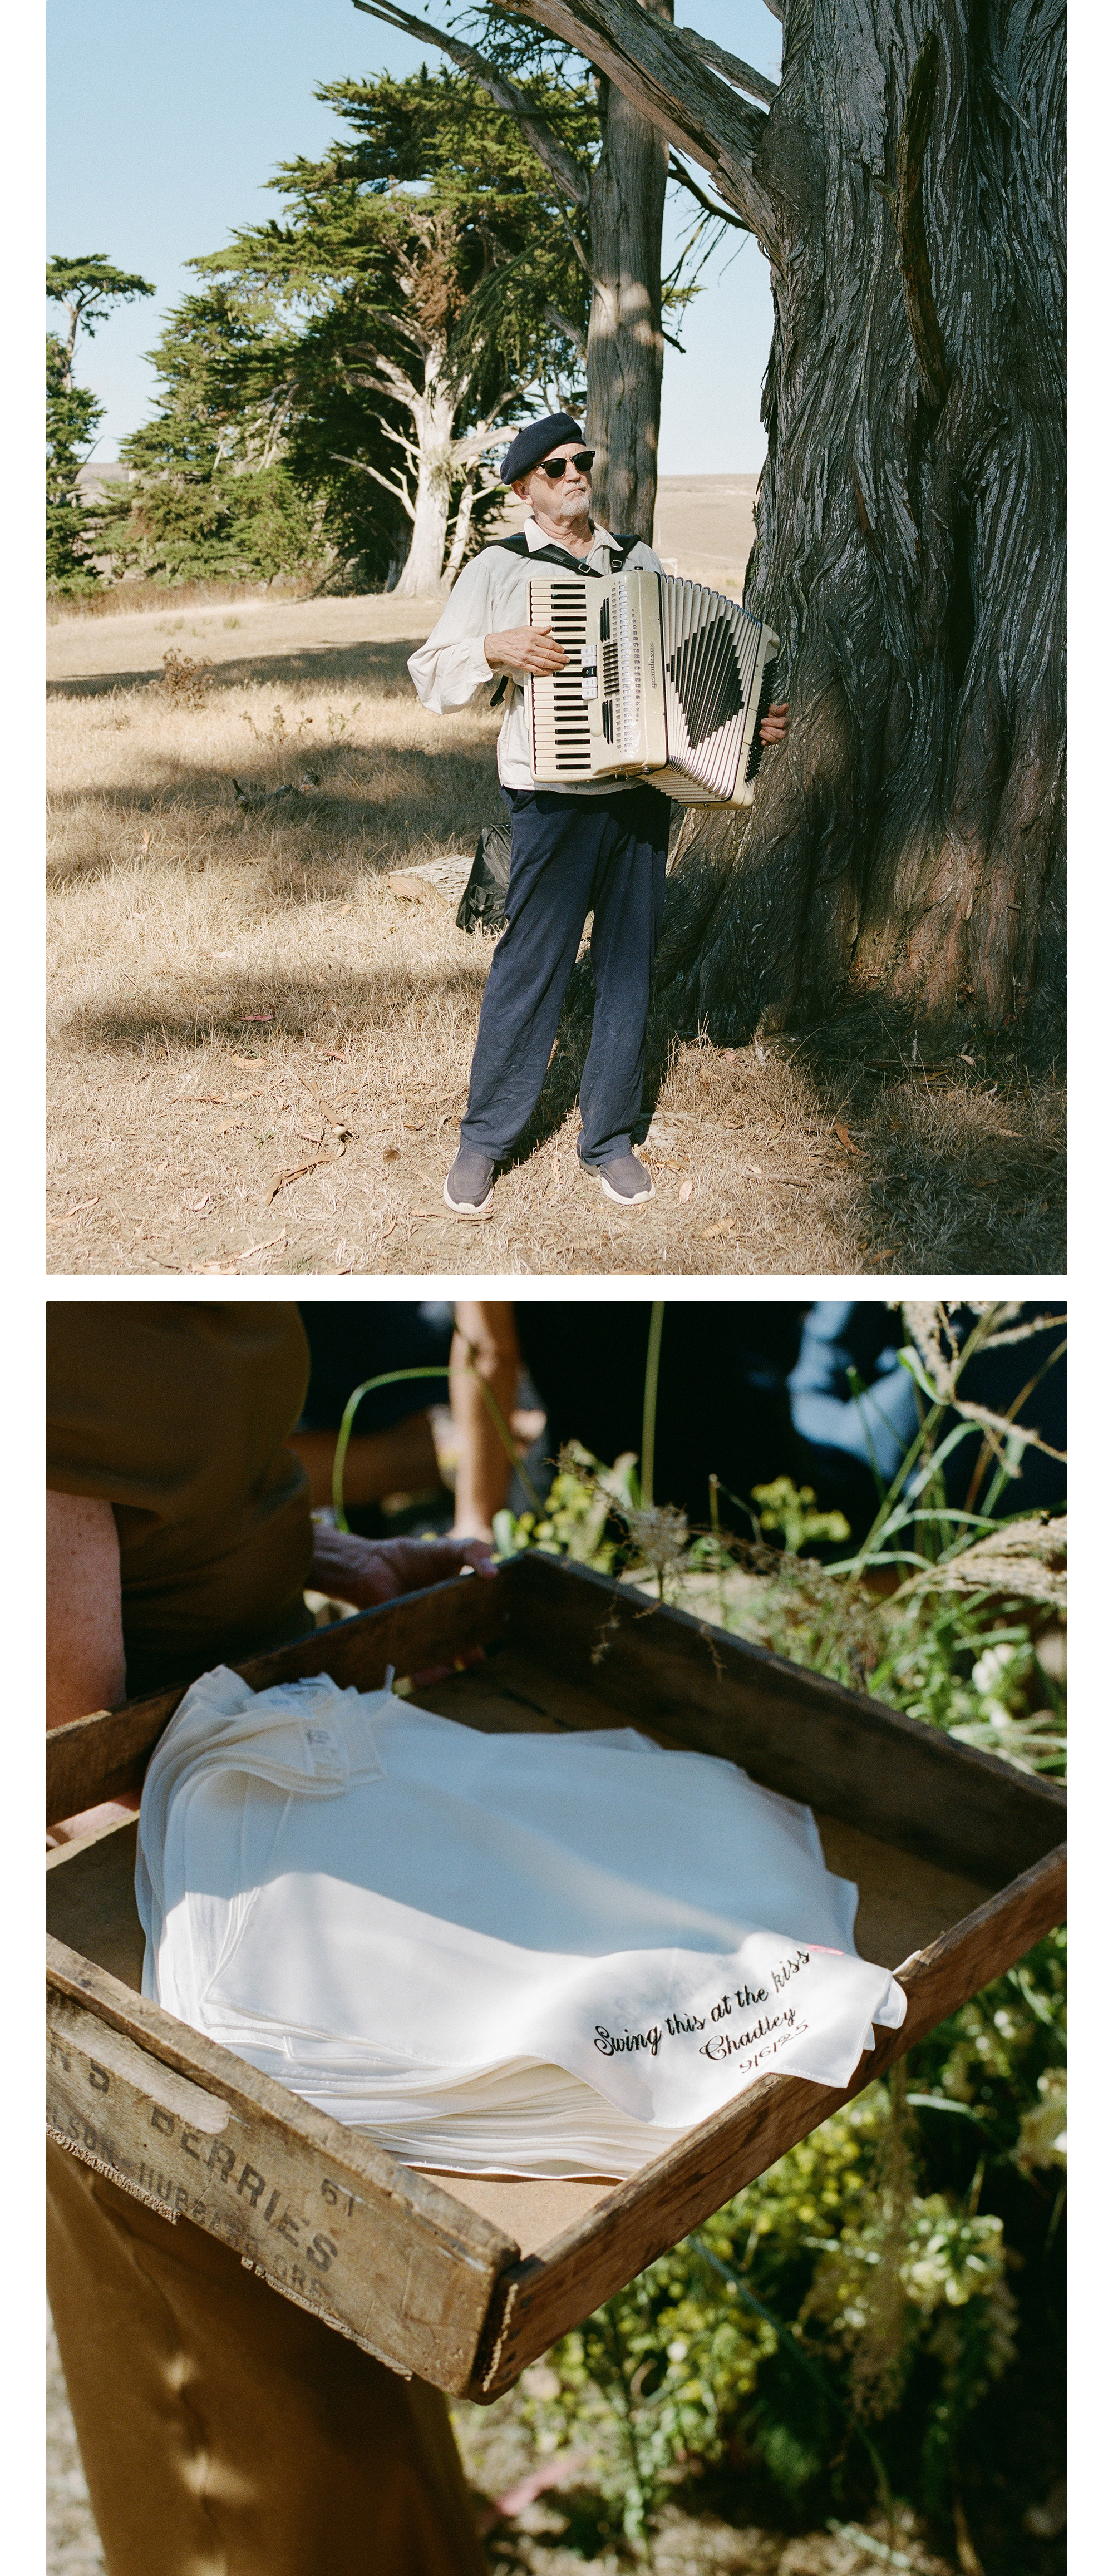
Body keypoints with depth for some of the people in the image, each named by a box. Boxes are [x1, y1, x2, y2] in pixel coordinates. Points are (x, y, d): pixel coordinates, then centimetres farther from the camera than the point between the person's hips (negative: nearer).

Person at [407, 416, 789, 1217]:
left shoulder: (639, 561, 15)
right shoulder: (499, 568, 2)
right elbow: (432, 676, 0)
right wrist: (497, 648, -18)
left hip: (641, 796, 5)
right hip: (554, 801, -4)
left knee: (630, 965, 7)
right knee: (530, 968, -4)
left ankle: (610, 1137, 19)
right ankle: (484, 1141, 9)